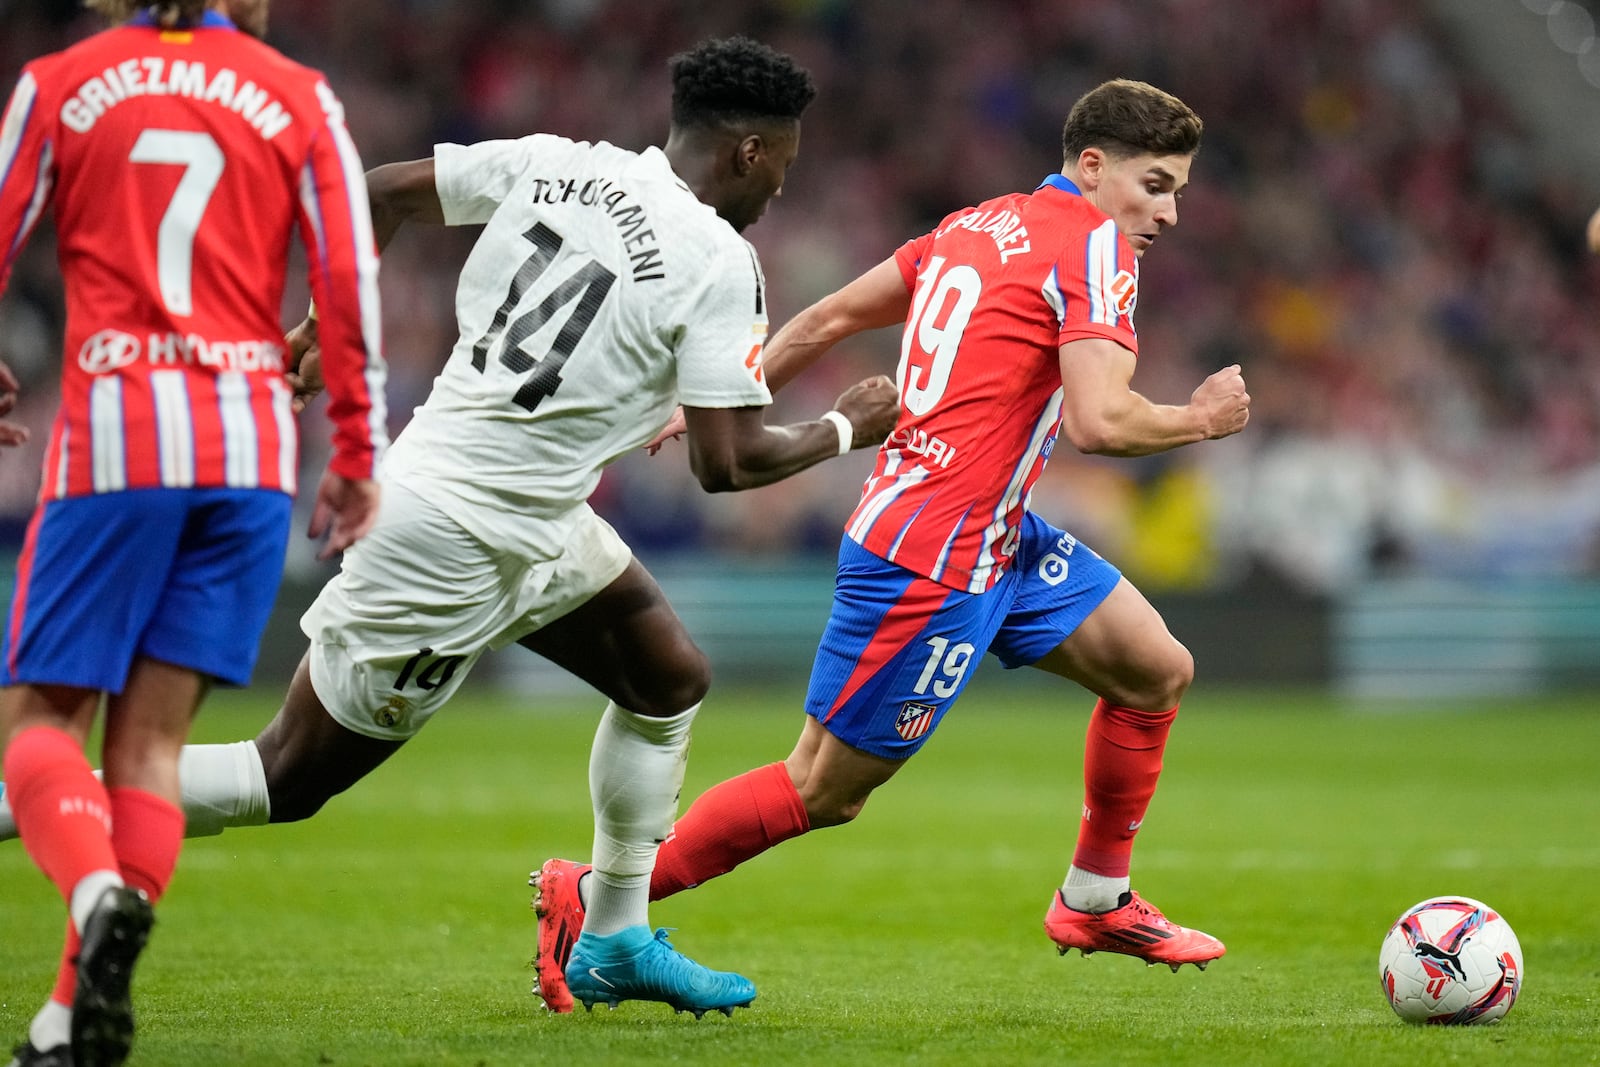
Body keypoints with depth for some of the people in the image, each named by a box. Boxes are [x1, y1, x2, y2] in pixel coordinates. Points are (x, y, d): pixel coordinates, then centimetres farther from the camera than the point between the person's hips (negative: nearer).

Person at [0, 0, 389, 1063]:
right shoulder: (299, 97, 6)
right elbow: (351, 278, 3)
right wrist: (360, 449, 9)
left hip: (112, 434, -2)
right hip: (251, 447, 2)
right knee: (152, 738, 6)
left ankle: (98, 889, -27)